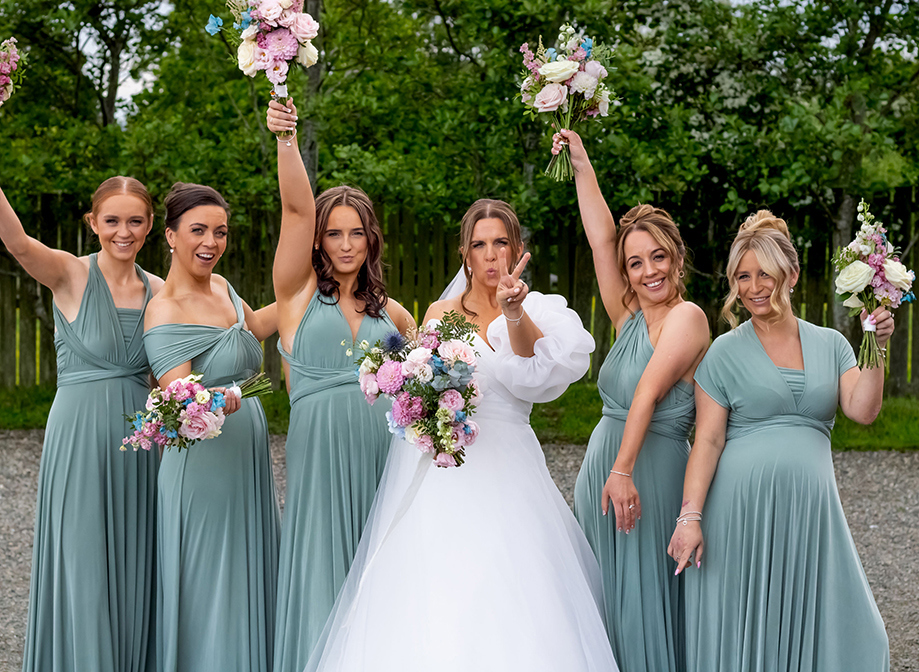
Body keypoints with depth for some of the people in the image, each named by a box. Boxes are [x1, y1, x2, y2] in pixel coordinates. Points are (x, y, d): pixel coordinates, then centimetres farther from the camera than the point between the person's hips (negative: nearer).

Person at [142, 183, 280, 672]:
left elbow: (253, 327, 30)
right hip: (204, 464, -8)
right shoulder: (166, 311, -16)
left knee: (247, 587, 14)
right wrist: (211, 402, -45)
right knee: (207, 592, -2)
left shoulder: (221, 288, 8)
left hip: (248, 462, 8)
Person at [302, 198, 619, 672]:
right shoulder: (440, 313, 15)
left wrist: (513, 312, -35)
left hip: (503, 468, -3)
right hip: (436, 475, 3)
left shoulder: (538, 312, 4)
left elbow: (530, 373, -17)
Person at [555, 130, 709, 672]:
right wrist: (581, 165, 8)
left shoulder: (687, 317, -9)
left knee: (644, 604, -3)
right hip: (601, 468, 7)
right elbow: (601, 238, 9)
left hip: (651, 471, -7)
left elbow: (648, 393, -19)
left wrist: (623, 471, -26)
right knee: (606, 602, 11)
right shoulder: (630, 318, 11)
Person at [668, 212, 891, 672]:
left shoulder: (830, 345, 11)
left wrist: (876, 351, -10)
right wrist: (690, 516, -11)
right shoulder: (725, 353, 2)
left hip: (809, 507, 3)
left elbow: (862, 410, -1)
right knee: (742, 628, 1)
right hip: (742, 507, -2)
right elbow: (708, 440, -3)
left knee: (808, 623, 3)